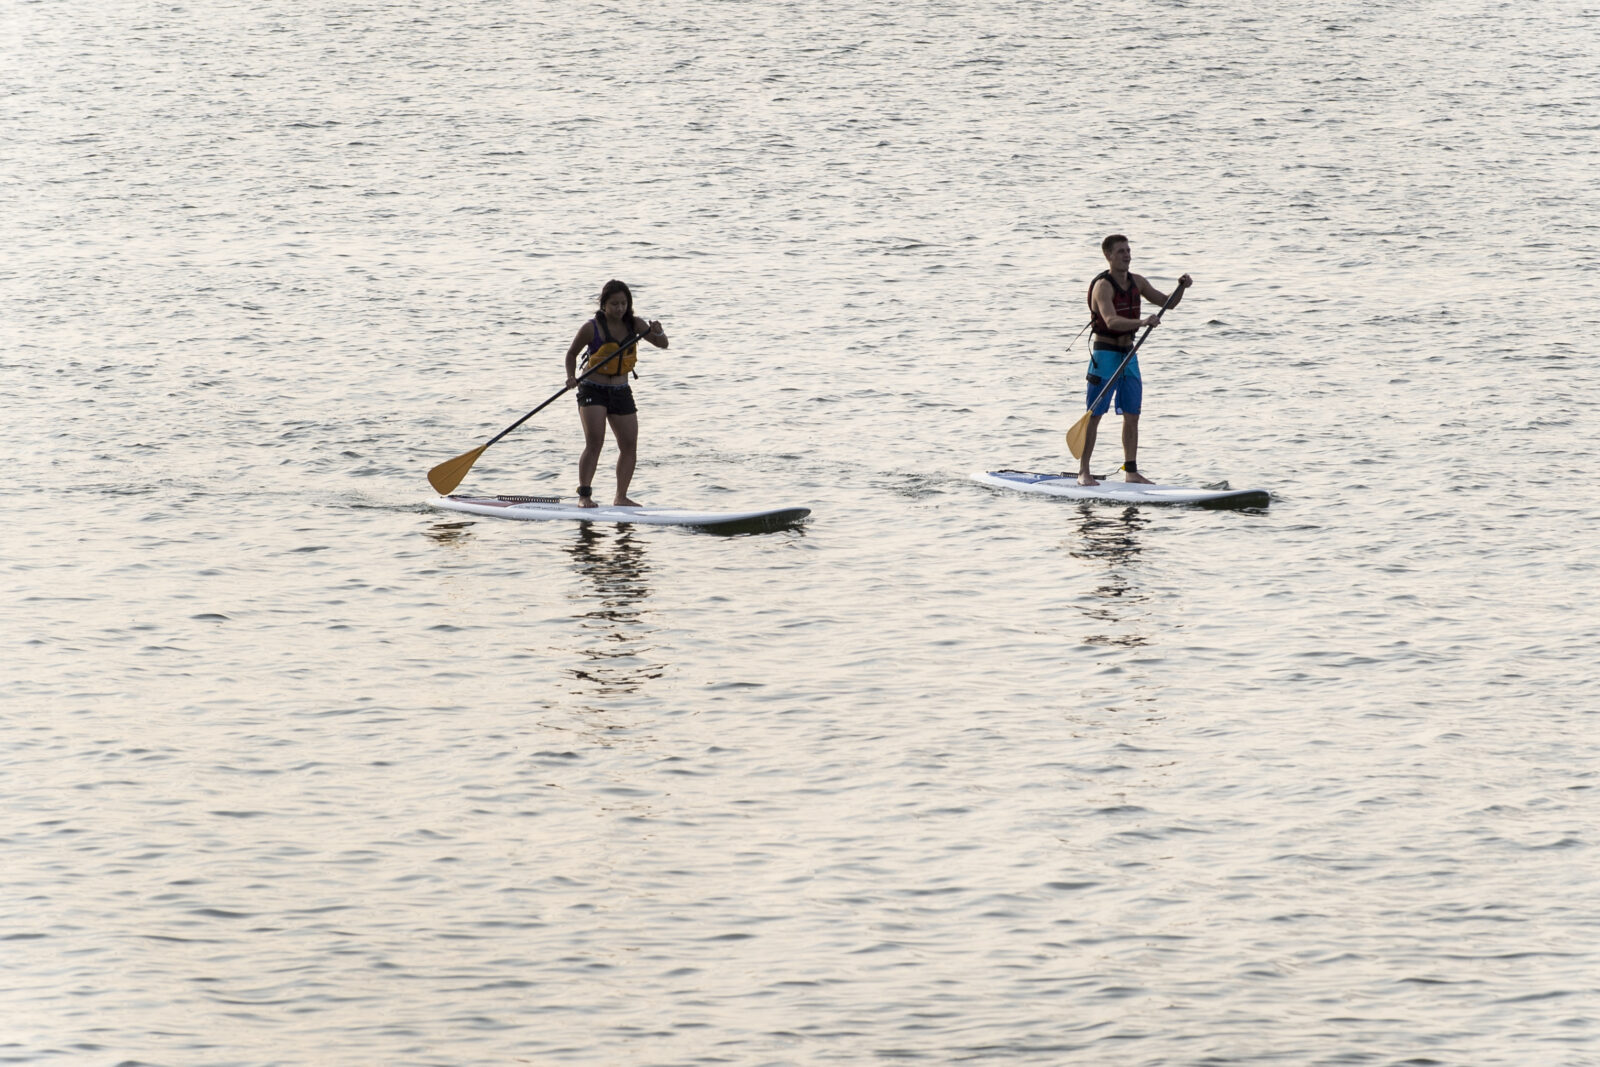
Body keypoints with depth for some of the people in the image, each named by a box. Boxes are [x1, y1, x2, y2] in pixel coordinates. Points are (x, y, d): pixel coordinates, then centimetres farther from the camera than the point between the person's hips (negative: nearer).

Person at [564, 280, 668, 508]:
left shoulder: (634, 324, 0)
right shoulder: (592, 328, -11)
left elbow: (662, 344, -2)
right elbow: (572, 353, 3)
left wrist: (658, 332, -24)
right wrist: (572, 377, -12)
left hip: (621, 392, 5)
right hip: (593, 391, -5)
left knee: (630, 446, 3)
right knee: (594, 442, -18)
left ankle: (621, 498, 14)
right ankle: (584, 495, -16)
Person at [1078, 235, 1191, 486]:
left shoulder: (1137, 282, 8)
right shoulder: (1103, 286, -15)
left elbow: (1167, 303, 14)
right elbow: (1111, 321, -30)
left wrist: (1181, 288, -6)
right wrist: (1142, 322, -43)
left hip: (1128, 353, 7)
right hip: (1105, 353, -7)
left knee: (1132, 416, 7)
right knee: (1094, 415, -5)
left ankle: (1131, 470, 13)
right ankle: (1083, 472, -2)